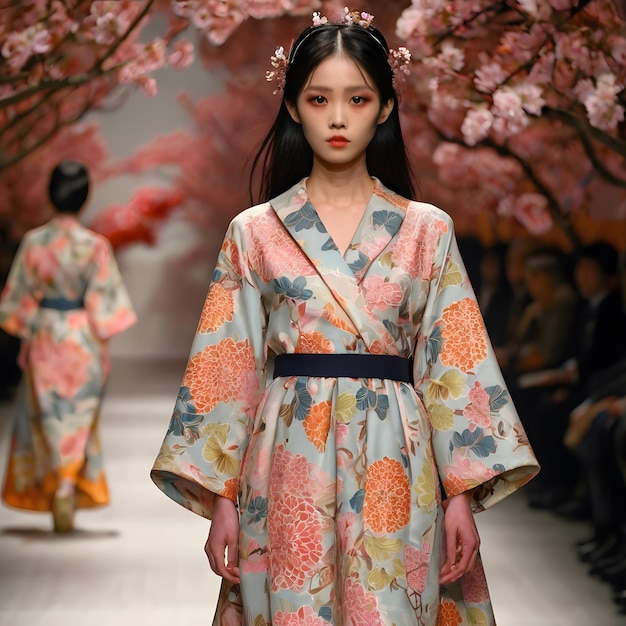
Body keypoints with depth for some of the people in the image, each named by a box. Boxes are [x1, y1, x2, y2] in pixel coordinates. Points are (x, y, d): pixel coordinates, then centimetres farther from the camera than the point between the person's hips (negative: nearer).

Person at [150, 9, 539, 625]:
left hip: (395, 474, 0)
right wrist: (222, 500, 0)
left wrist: (461, 497, -3)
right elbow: (226, 370, 4)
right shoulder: (254, 232, 5)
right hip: (288, 472, 0)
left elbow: (454, 367, 3)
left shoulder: (427, 230, 5)